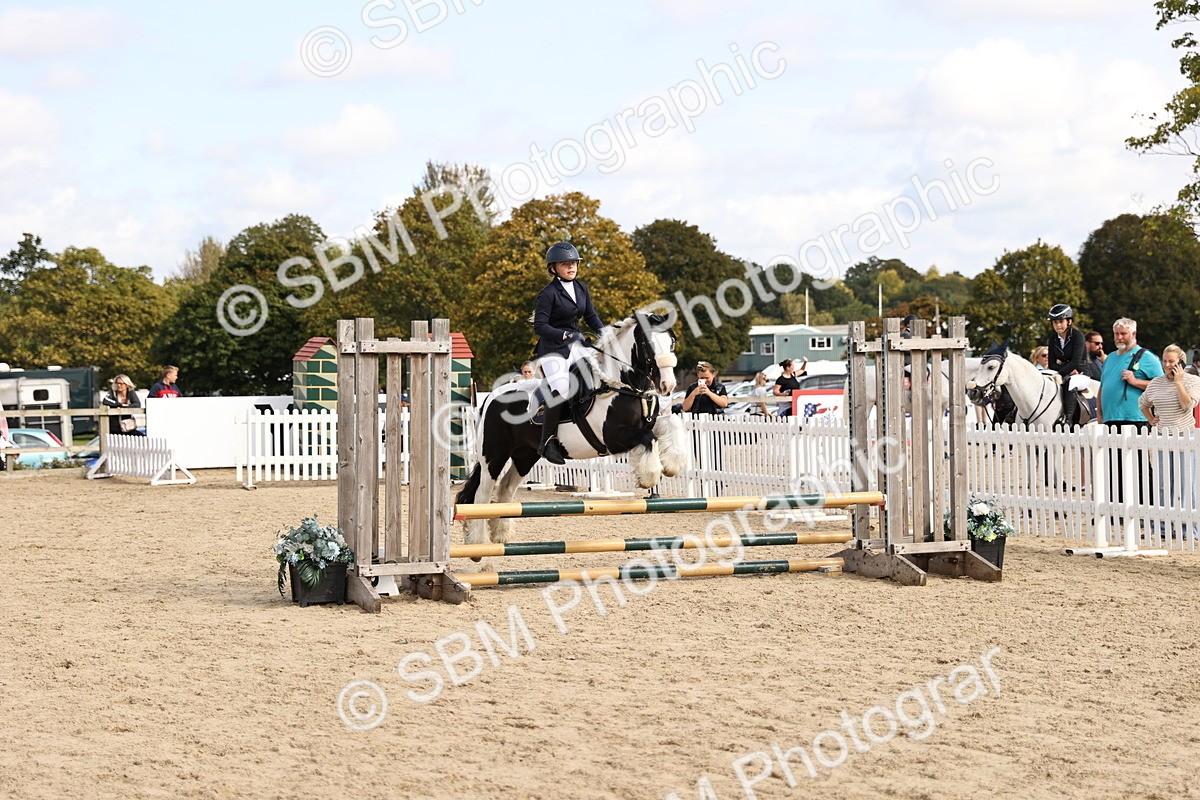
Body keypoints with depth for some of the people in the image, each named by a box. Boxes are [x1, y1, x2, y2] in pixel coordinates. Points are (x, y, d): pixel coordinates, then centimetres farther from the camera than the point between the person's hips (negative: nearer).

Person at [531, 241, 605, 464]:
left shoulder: (581, 289, 11)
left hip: (575, 345, 7)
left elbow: (591, 317, 17)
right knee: (560, 389, -27)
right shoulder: (548, 293, -10)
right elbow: (540, 326, -16)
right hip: (552, 348, -7)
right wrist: (564, 334, -28)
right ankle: (547, 441, -21)